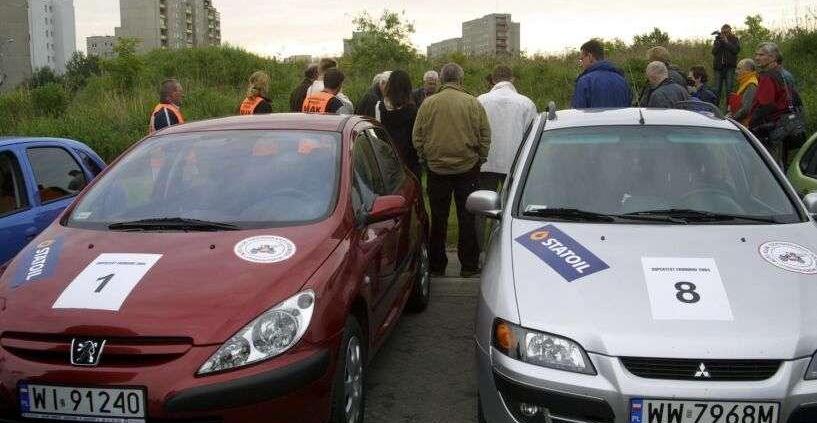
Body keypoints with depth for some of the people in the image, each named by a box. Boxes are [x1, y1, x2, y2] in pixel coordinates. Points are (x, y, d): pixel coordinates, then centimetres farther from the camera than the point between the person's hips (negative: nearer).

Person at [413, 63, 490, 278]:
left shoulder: (428, 103, -3)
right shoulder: (473, 103, -4)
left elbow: (417, 137, 0)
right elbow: (485, 136, -1)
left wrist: (425, 157, 15)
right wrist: (479, 159, 12)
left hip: (437, 169, 1)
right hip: (468, 168, -1)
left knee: (438, 219, 10)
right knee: (467, 218, 8)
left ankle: (436, 264, 16)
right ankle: (468, 265, 12)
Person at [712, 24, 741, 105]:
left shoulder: (735, 39, 7)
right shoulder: (717, 39, 11)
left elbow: (736, 50, -10)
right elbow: (713, 51, -1)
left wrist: (726, 42, -10)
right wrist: (719, 42, -12)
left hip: (730, 66, -2)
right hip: (718, 66, 2)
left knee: (729, 89, -7)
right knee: (717, 89, 2)